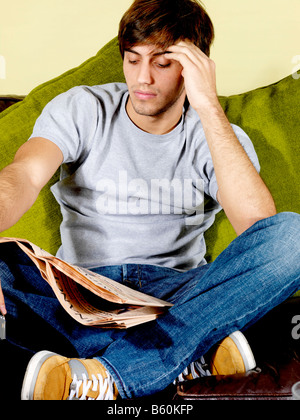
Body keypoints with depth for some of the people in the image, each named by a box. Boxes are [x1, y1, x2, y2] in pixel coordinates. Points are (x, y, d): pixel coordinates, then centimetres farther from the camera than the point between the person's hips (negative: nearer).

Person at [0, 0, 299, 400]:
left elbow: (259, 223, -18)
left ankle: (110, 375, -34)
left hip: (177, 292, 0)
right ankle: (193, 355, -26)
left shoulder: (220, 136, 2)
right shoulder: (81, 109, 3)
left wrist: (209, 106, -20)